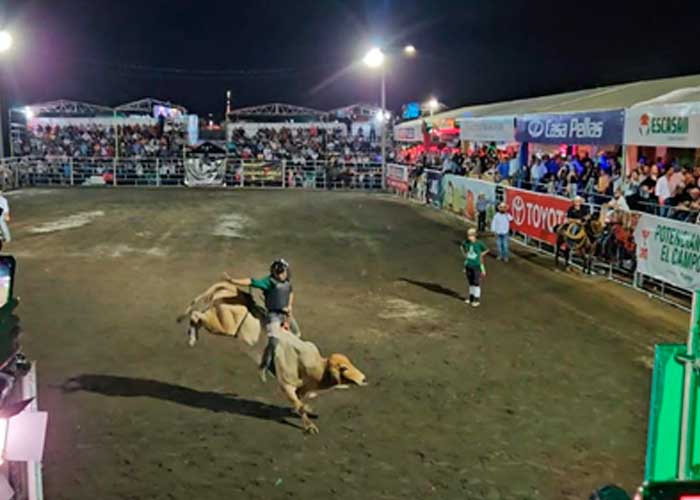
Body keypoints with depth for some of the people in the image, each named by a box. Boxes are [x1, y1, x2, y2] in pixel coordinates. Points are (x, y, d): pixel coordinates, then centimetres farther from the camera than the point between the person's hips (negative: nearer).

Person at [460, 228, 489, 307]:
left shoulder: (479, 243, -17)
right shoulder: (466, 242, -6)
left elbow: (486, 250, 1)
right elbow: (461, 247, 17)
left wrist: (480, 255, -2)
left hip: (477, 266, -4)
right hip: (468, 265, 4)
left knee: (476, 283, 2)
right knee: (470, 282, 16)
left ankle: (477, 300, 12)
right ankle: (471, 297, 31)